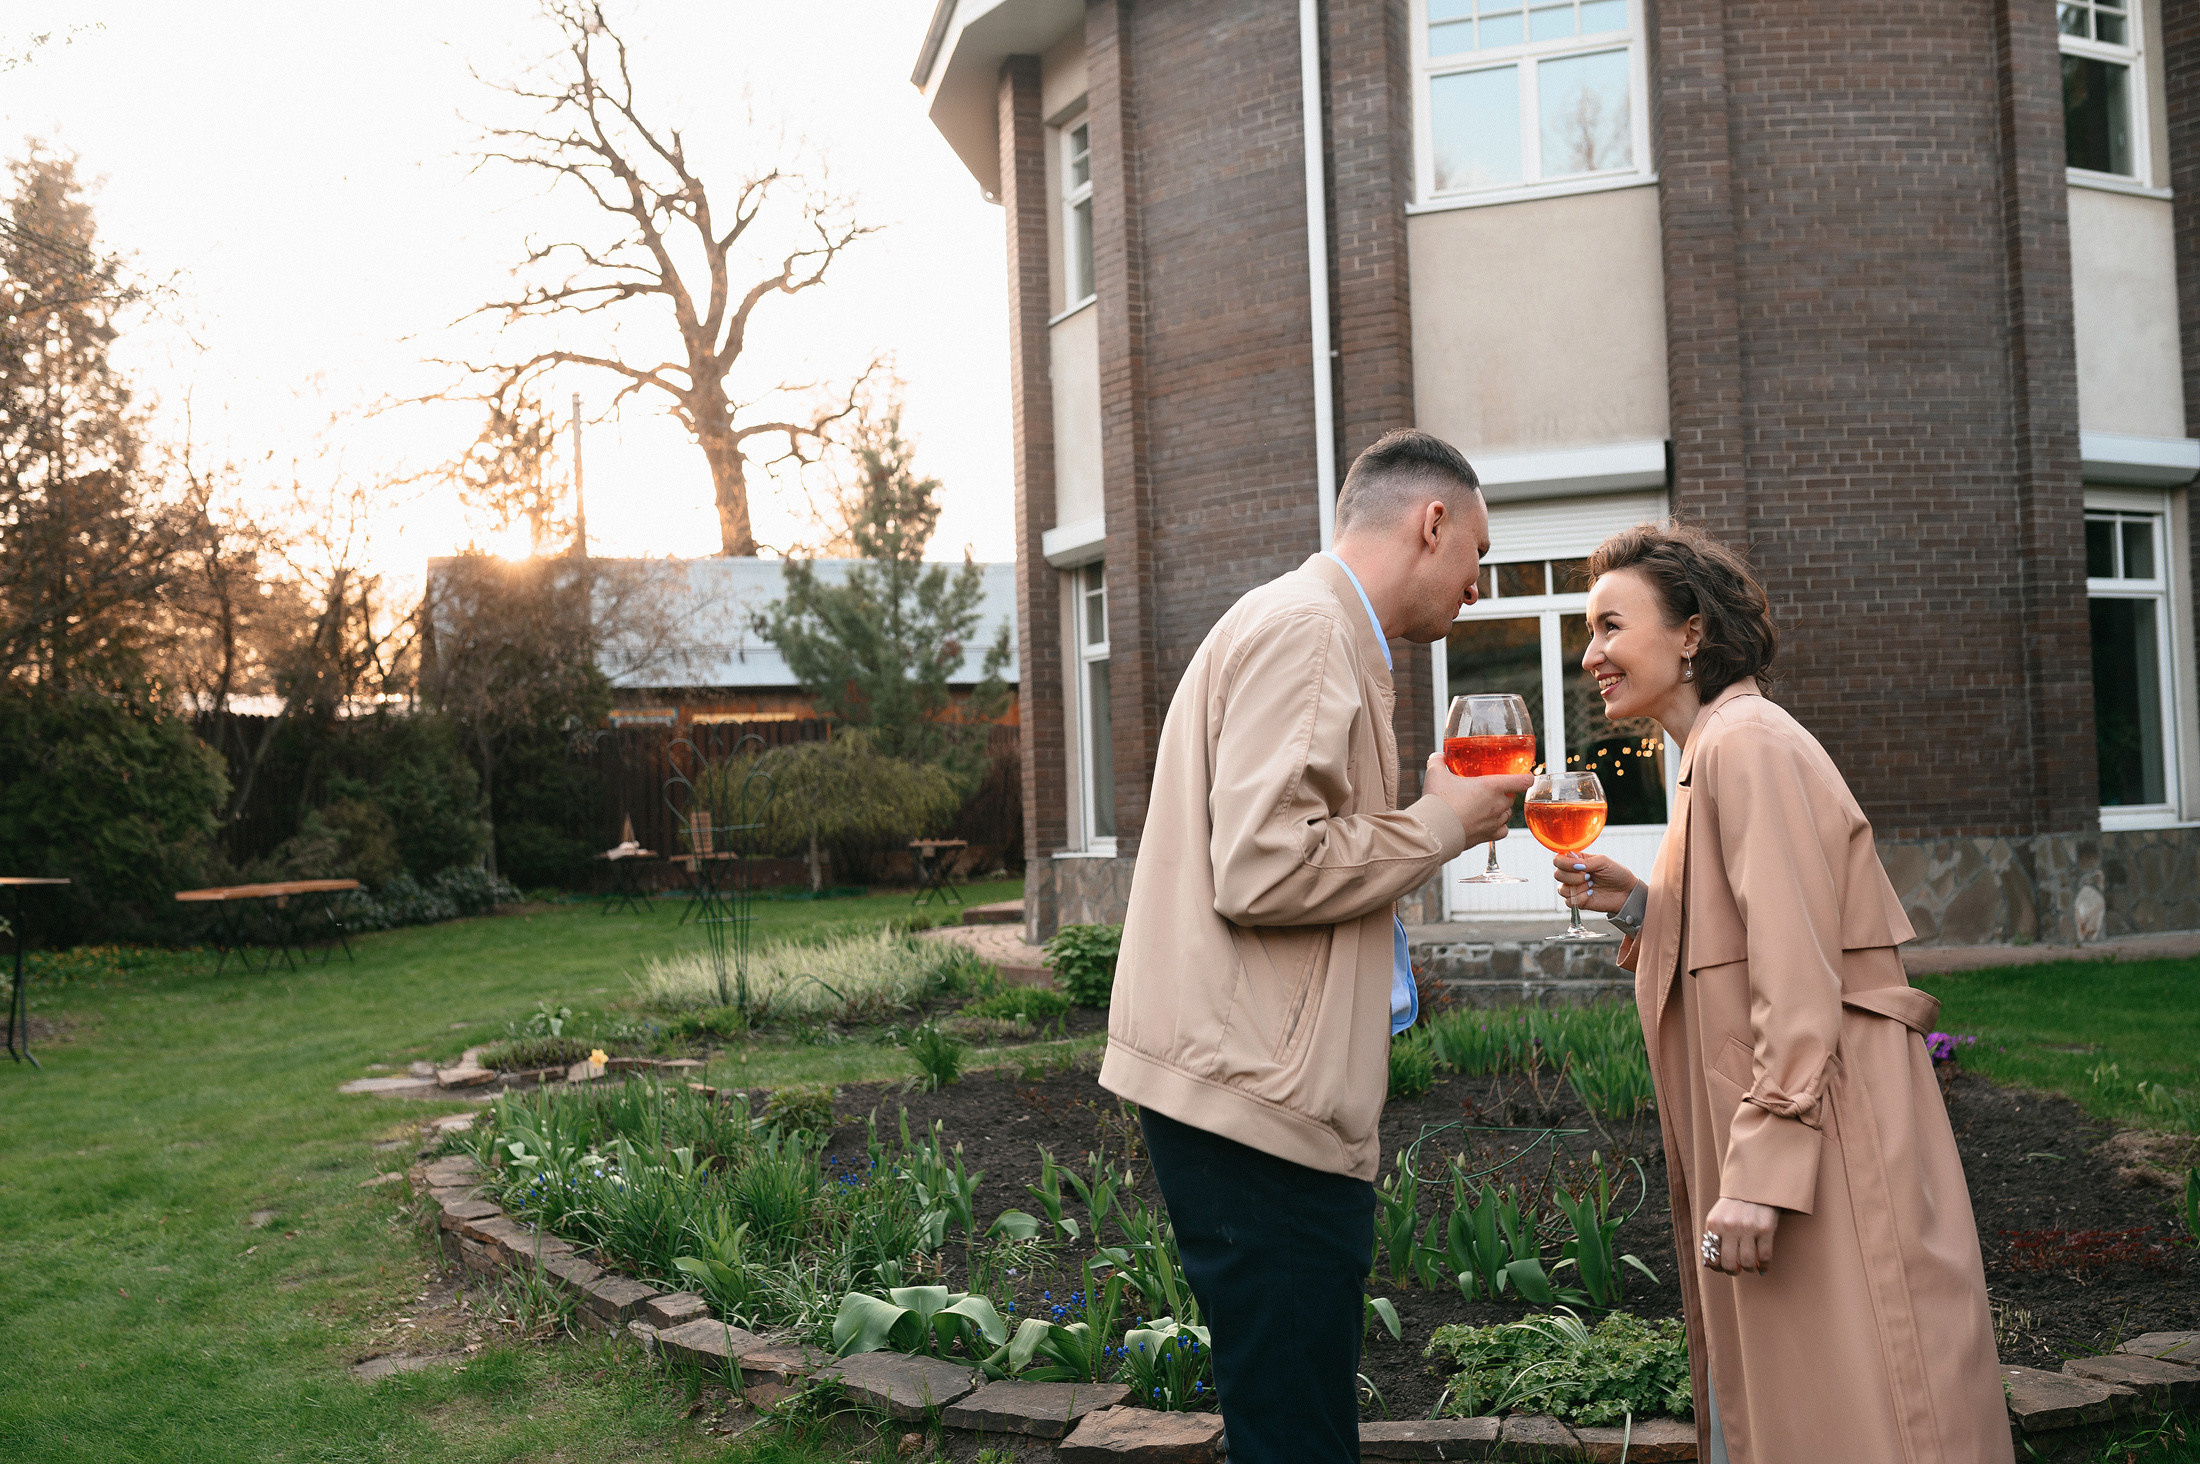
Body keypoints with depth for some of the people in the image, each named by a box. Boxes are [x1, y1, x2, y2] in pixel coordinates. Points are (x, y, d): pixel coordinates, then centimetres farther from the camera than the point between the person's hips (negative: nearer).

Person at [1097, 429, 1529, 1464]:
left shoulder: (1316, 629, 22)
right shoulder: (1305, 629, -12)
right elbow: (1263, 871, -22)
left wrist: (1422, 821, 18)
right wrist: (1443, 823, -10)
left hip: (1257, 1094, 11)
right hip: (1256, 1104, -11)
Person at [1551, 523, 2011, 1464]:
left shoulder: (1749, 744, -13)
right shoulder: (1713, 752, 17)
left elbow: (1800, 978, -21)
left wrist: (1761, 1170, -23)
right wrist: (1637, 903, 5)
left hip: (1822, 1136, -10)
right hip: (1772, 1143, 10)